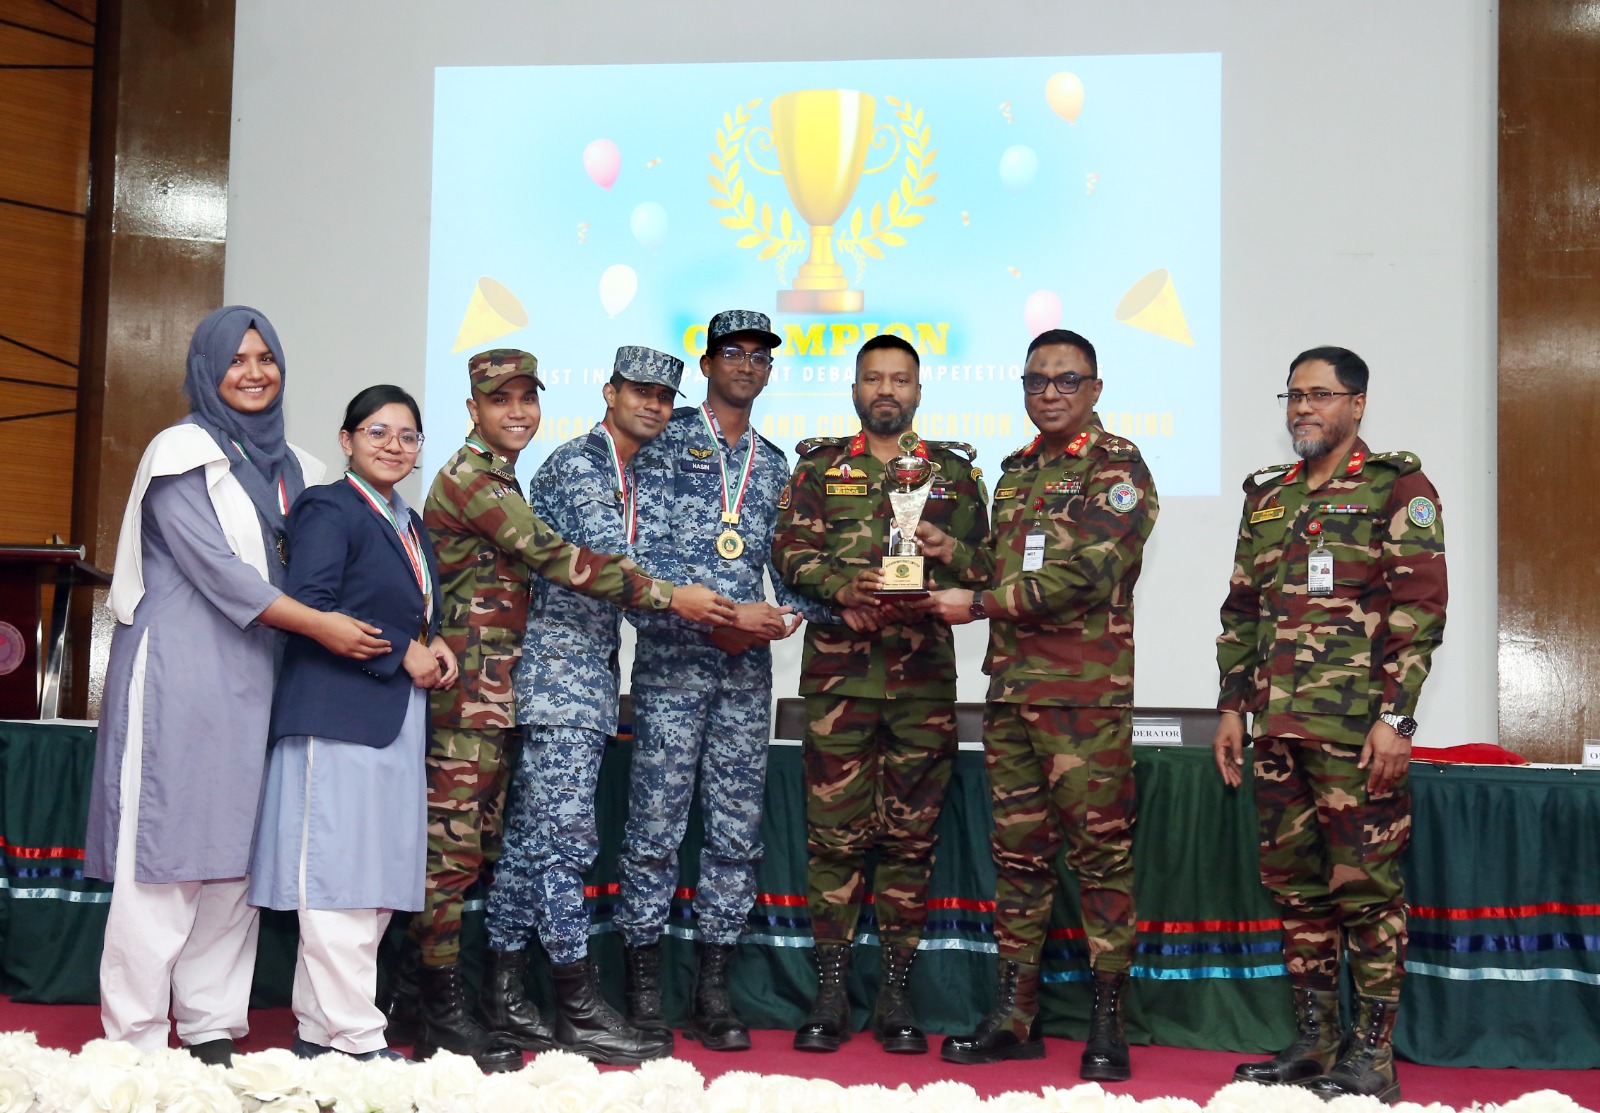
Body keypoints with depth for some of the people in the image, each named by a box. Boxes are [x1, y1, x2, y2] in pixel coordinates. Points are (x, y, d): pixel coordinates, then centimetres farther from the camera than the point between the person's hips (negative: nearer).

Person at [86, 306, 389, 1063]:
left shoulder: (289, 464, 17)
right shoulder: (182, 452, -3)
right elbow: (213, 565, -12)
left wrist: (405, 644, 3)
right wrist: (317, 624, -16)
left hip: (251, 674, 6)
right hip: (178, 668, -6)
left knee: (234, 851, 6)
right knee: (164, 843, -6)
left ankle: (213, 1029, 13)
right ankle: (135, 1040, 0)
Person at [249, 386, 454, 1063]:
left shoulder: (410, 524, 20)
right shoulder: (328, 509, -5)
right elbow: (310, 609, -16)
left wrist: (434, 645, 6)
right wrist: (401, 652, -14)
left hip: (398, 722, 9)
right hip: (337, 718, -9)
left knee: (377, 882, 9)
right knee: (339, 875, -6)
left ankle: (320, 1030, 17)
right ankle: (354, 1039, -2)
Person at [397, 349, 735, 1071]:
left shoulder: (502, 482, 20)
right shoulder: (469, 478, -10)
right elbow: (557, 560, -18)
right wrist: (670, 596, -19)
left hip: (504, 687, 10)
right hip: (467, 684, -10)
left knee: (502, 843, 11)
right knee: (453, 845, -4)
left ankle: (505, 998, 17)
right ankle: (443, 1010, 3)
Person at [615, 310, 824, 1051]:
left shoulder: (775, 464, 18)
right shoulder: (667, 441, 2)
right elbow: (644, 556, -7)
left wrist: (788, 613, -4)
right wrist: (725, 614, -14)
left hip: (747, 667, 5)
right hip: (671, 661, -4)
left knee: (738, 832, 5)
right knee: (655, 828, -3)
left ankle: (712, 992, 13)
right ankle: (644, 995, 7)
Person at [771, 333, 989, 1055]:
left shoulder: (953, 470, 13)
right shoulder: (819, 466, 12)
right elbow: (790, 550, 1)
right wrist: (844, 588, -17)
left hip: (924, 670, 1)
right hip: (836, 668, -1)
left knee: (910, 832, 4)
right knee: (835, 828, 0)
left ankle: (895, 993, 13)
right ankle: (830, 994, 9)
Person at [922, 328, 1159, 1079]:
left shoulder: (1116, 466, -4)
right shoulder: (1017, 471, 19)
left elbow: (1085, 575, -16)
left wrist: (977, 605, -11)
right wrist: (956, 554, 5)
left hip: (1087, 693, -7)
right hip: (1010, 685, 7)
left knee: (1100, 849, -2)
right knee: (1017, 849, 10)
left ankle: (1107, 1025, 7)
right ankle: (1012, 1018, 18)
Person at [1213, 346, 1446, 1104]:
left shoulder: (1397, 487, -1)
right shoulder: (1267, 496, 17)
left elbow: (1421, 606, -9)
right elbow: (1241, 610, 19)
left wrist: (1395, 716, -15)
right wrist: (1232, 706, 13)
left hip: (1356, 729, -6)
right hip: (1278, 728, 6)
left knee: (1365, 885, -2)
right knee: (1293, 885, 10)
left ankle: (1373, 1058, 7)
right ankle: (1314, 1044, 21)